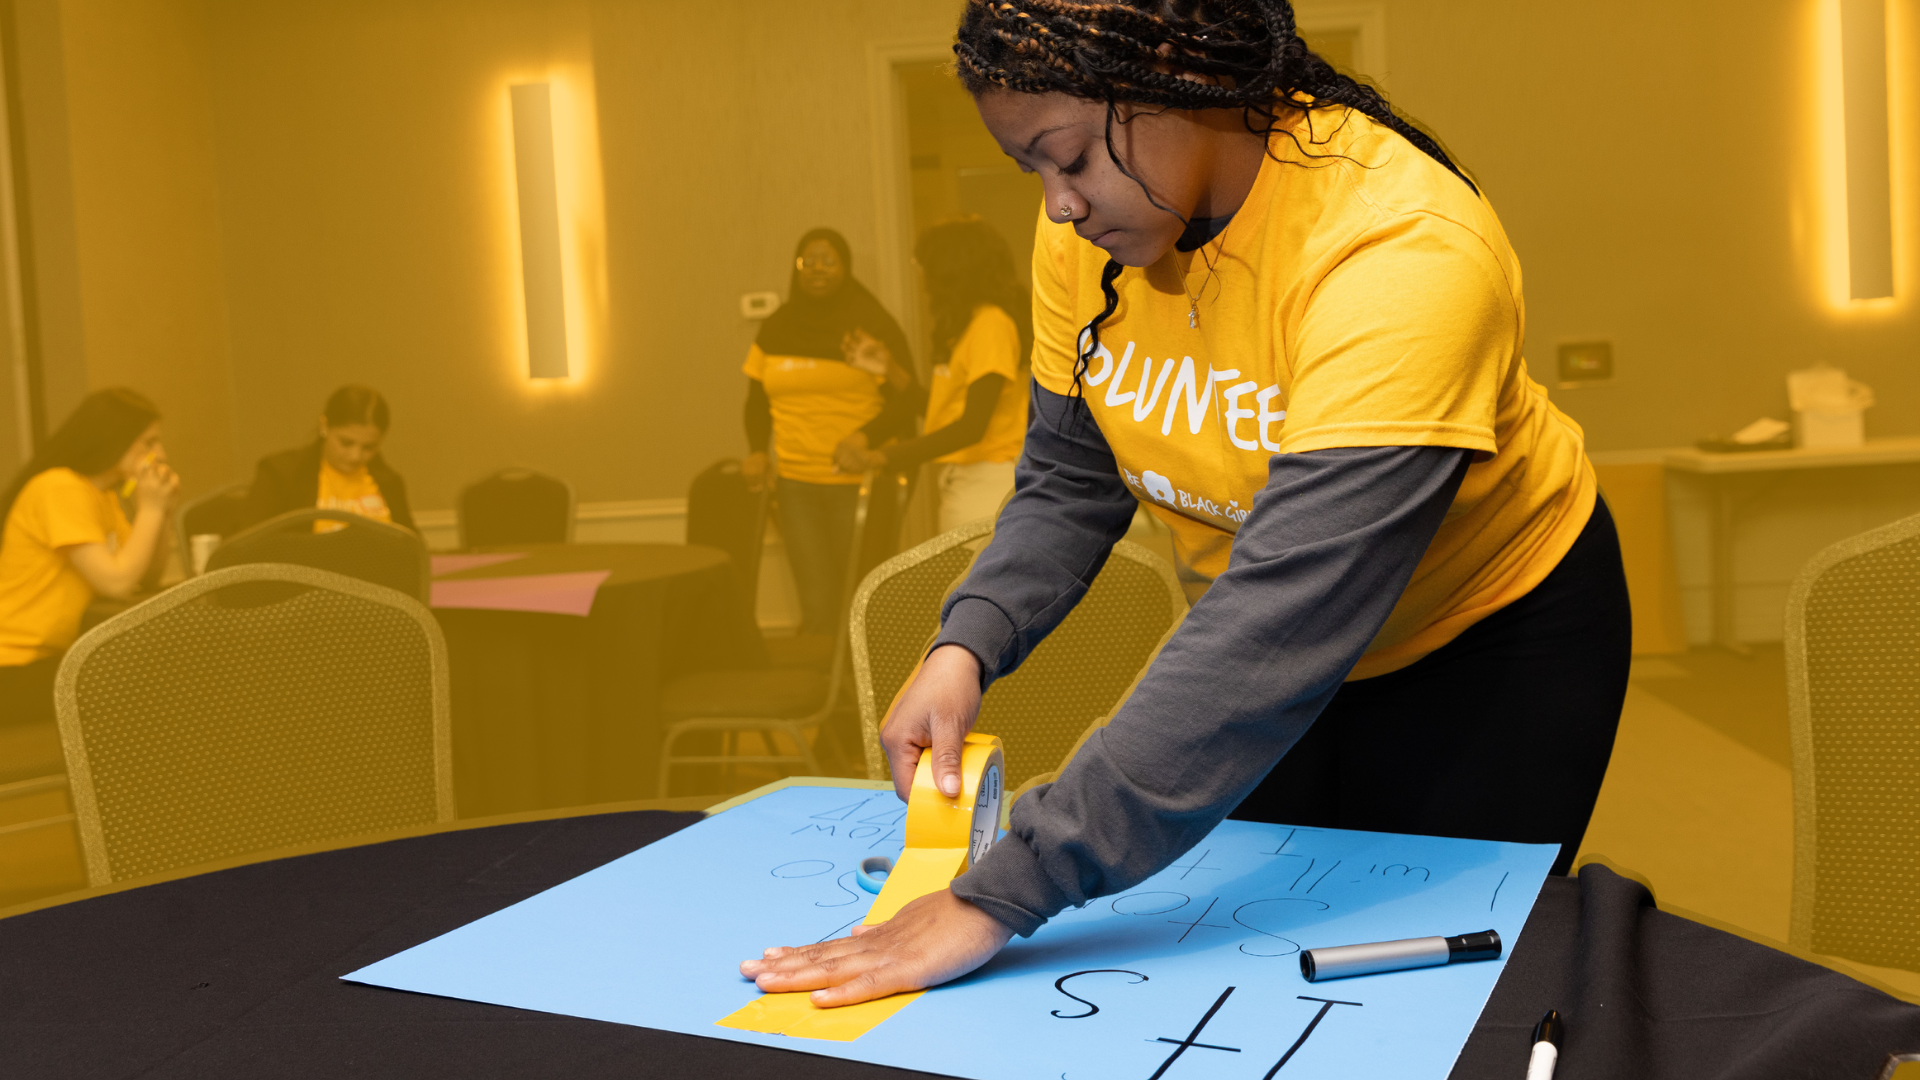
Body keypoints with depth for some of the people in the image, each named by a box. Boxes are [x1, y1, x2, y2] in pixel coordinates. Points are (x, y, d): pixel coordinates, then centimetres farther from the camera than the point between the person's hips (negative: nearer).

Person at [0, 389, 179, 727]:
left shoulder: (104, 494, 10)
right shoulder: (60, 489, -18)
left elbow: (149, 577, 8)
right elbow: (117, 584, -25)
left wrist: (160, 510, -4)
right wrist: (150, 509, -16)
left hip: (52, 657, 9)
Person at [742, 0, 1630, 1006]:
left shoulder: (1401, 252, -36)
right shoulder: (1087, 226, -15)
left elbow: (1284, 627, -44)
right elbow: (1069, 478, -3)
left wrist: (1002, 894, -47)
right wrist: (965, 644, -23)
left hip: (1491, 636, -5)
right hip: (1266, 645, 5)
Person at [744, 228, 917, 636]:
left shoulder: (873, 326, -1)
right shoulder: (775, 330, 10)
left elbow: (905, 402, -5)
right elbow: (758, 399, 20)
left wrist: (863, 439, -22)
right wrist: (757, 450, 4)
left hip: (859, 481, -3)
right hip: (796, 482, 3)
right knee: (817, 605, -2)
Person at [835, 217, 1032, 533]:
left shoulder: (991, 324, -14)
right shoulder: (960, 324, 16)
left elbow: (971, 426, -21)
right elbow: (933, 405, 15)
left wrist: (886, 456, -23)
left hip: (987, 481, -9)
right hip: (959, 480, 9)